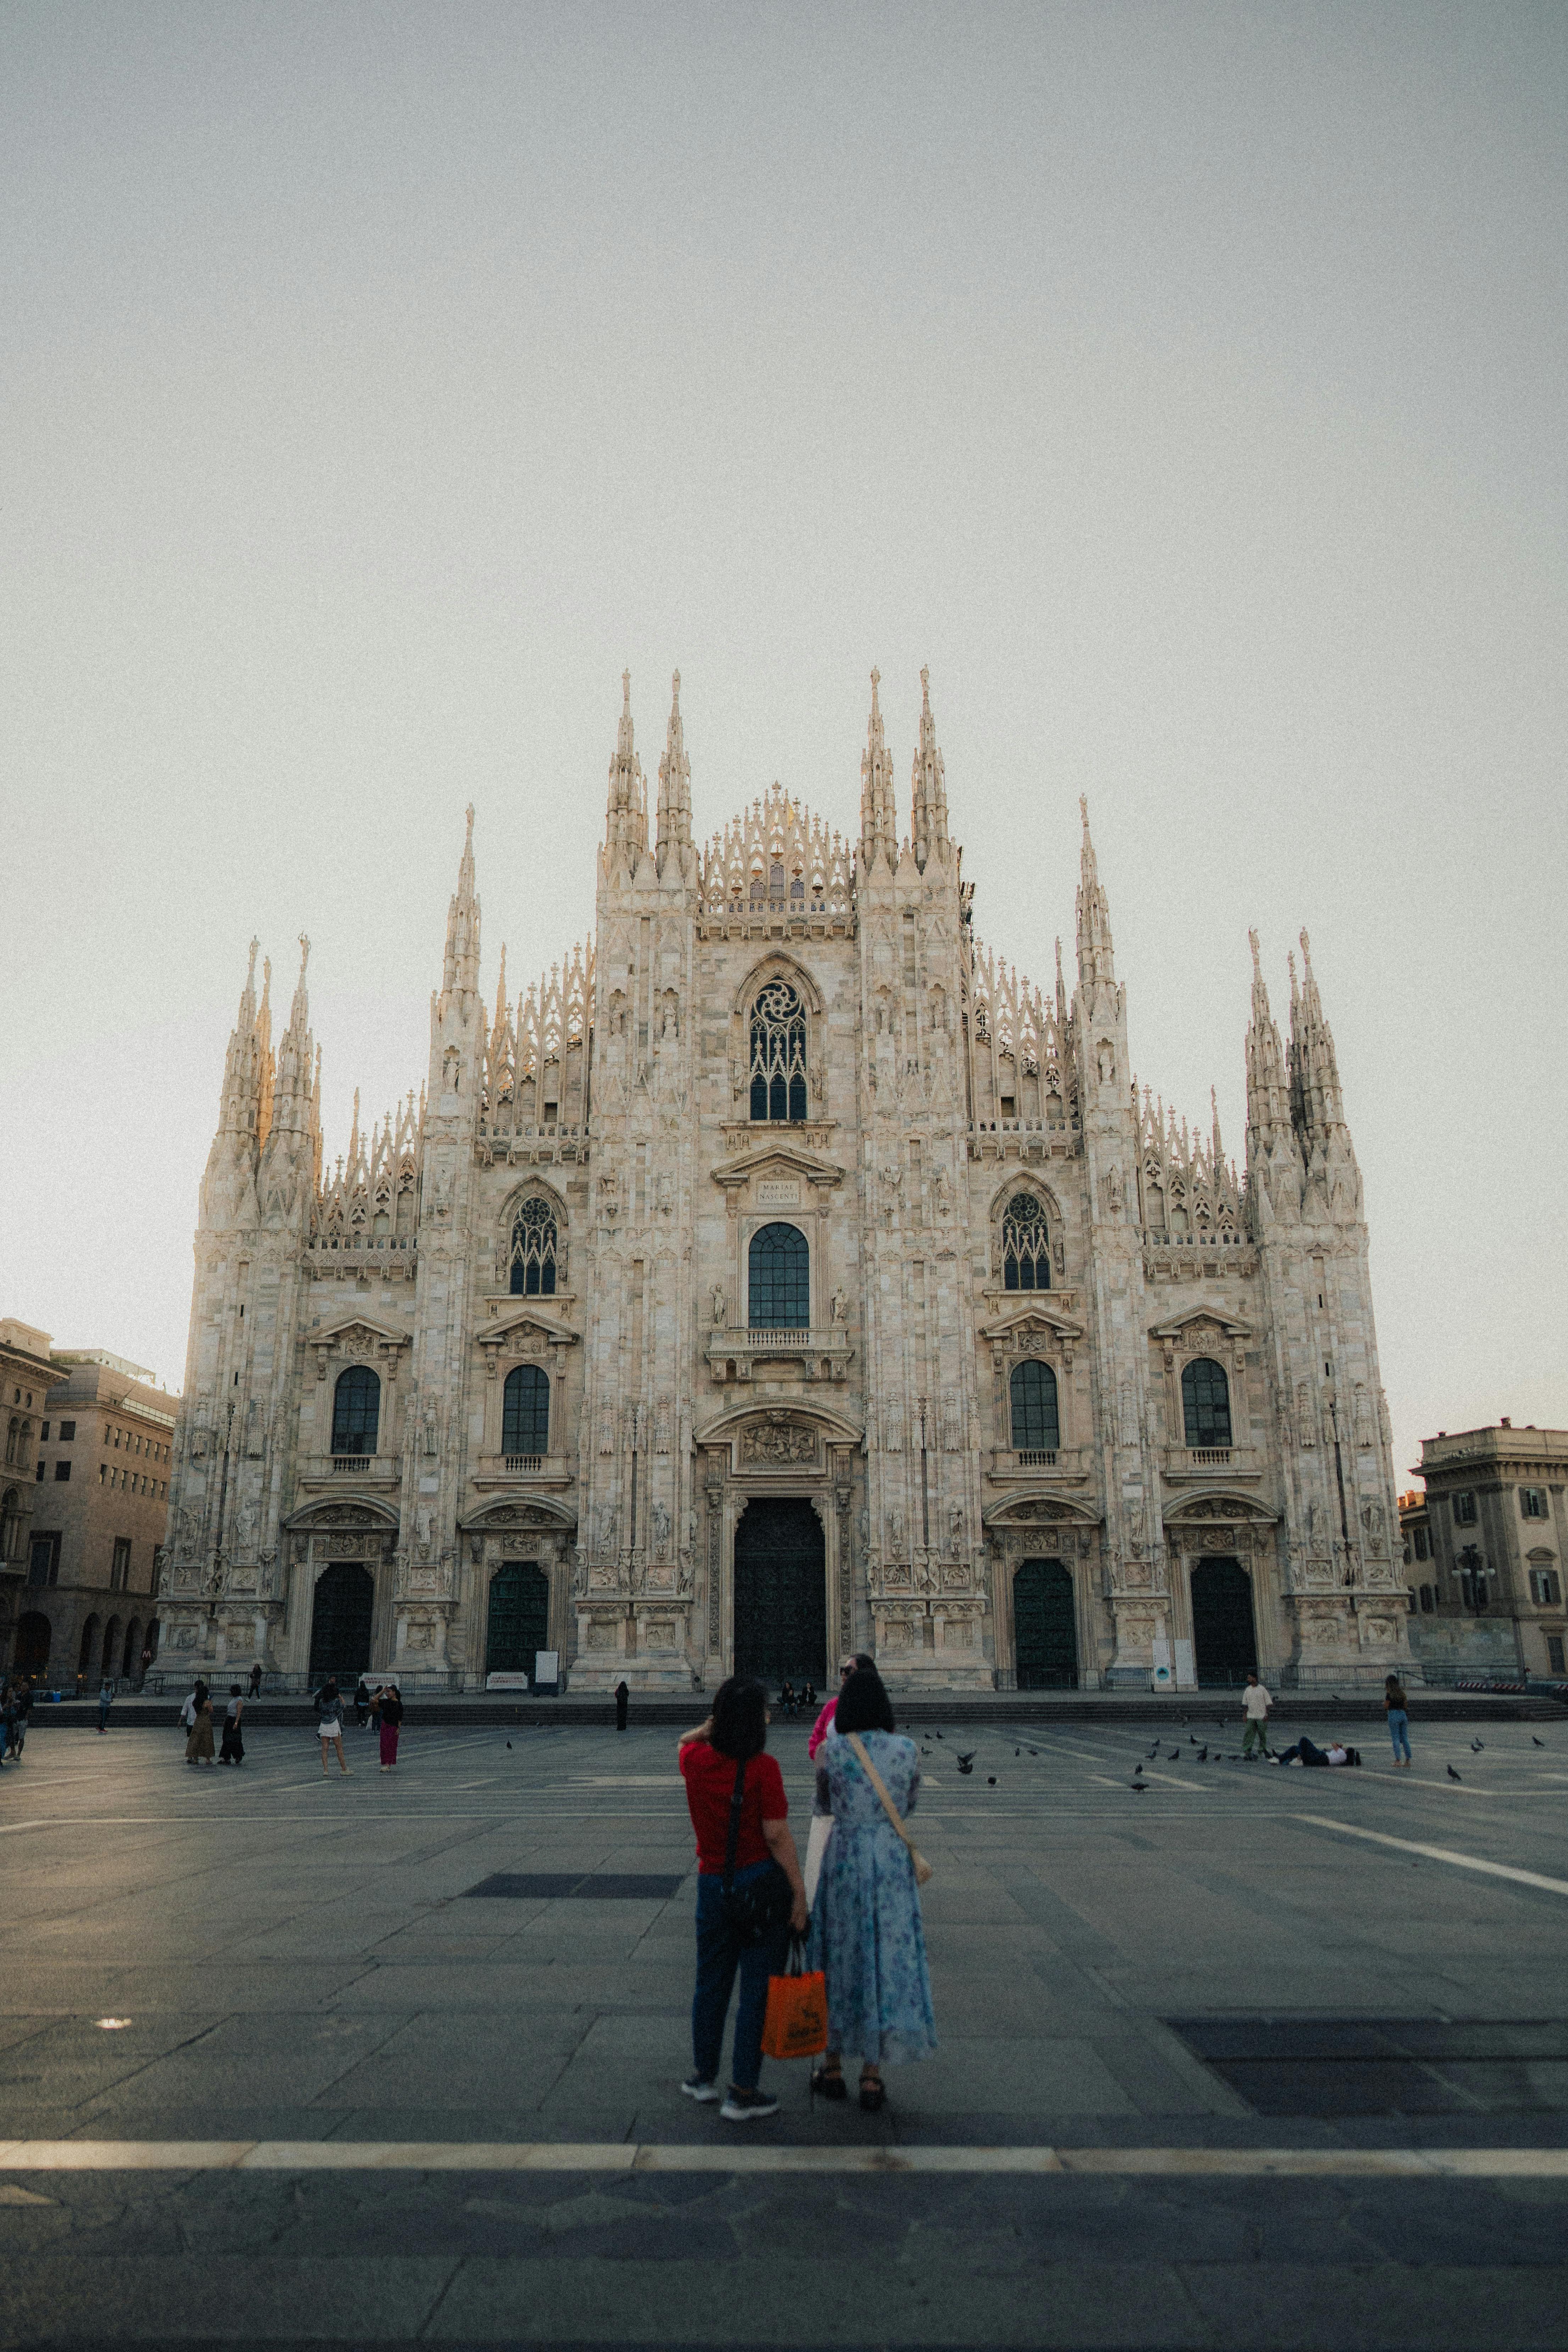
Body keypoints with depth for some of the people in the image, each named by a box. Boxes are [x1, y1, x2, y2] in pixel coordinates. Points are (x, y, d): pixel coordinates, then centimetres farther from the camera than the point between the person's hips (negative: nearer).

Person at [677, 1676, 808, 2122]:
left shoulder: (696, 1760, -3)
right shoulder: (762, 1768, -17)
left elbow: (687, 1740, 22)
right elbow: (777, 1837, -16)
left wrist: (712, 1724, 3)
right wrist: (799, 1892, -9)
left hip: (712, 1881, 5)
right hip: (763, 1883, -5)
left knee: (711, 1982, 20)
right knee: (757, 1987, 6)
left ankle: (704, 2077, 35)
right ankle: (743, 2093, 13)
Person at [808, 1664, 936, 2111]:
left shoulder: (830, 1750, -9)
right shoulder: (908, 1749, -6)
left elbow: (822, 1806, 7)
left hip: (844, 1857, 0)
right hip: (893, 1860, 1)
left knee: (839, 1955, 14)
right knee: (888, 1957, 9)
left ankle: (833, 2068, 25)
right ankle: (872, 2077, 14)